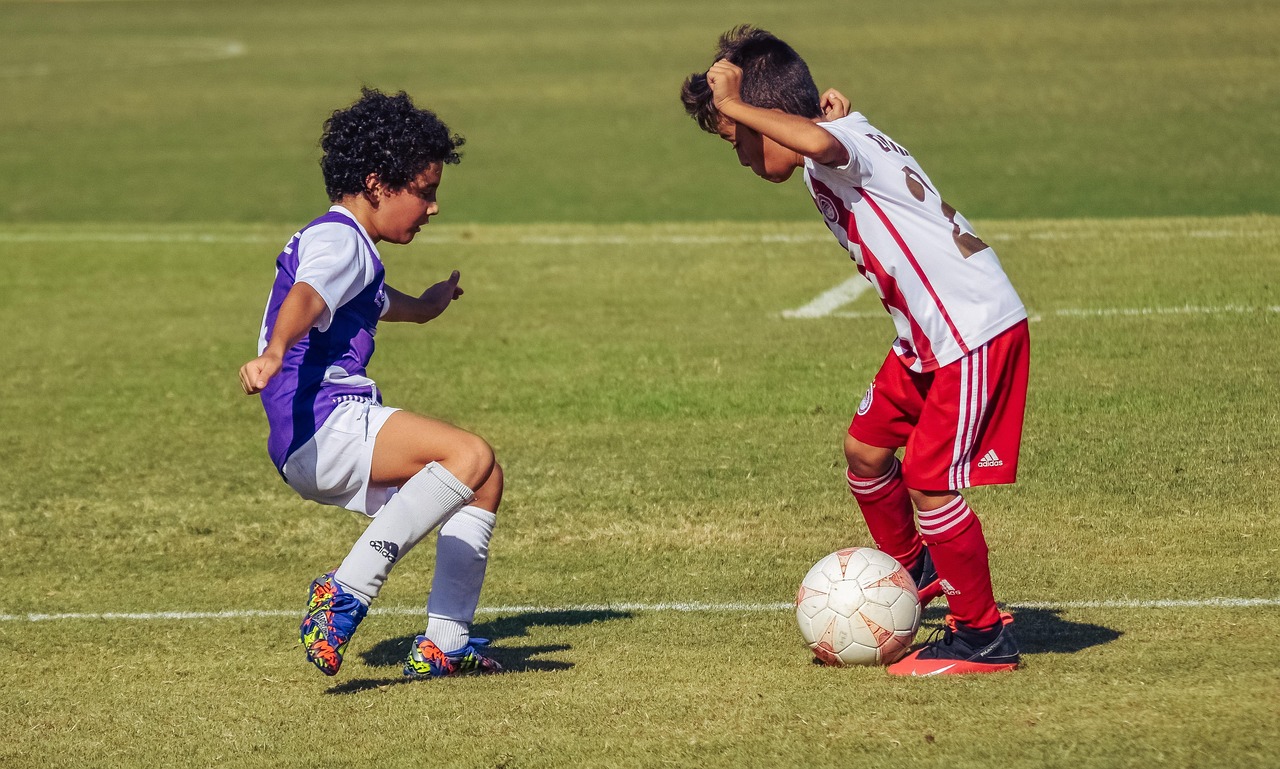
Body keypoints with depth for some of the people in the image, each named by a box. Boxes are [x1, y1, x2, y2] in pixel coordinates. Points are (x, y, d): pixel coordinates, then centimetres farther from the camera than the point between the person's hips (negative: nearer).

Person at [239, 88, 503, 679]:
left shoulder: (350, 249, 28)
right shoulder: (338, 240, -6)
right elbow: (305, 296, -29)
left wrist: (429, 303, 73)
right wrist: (273, 352, -50)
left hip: (344, 427, 11)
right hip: (320, 428, -11)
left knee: (484, 480, 16)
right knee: (470, 456, -27)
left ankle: (442, 644, 12)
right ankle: (347, 591, -32)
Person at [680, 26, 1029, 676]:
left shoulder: (845, 140, -20)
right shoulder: (838, 150, 10)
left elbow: (820, 143, -44)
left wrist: (732, 107, -35)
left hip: (977, 329, -10)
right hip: (927, 335, 10)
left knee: (927, 478, -9)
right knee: (866, 447, 17)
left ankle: (983, 637, 3)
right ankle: (913, 569, 41)